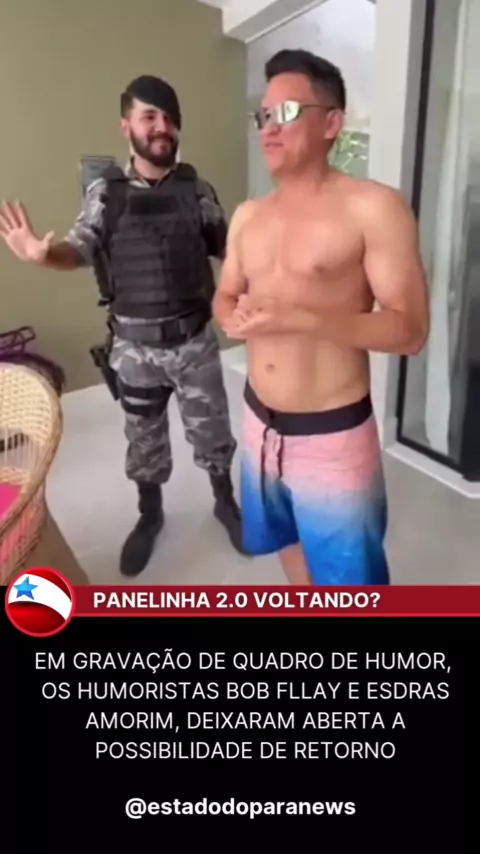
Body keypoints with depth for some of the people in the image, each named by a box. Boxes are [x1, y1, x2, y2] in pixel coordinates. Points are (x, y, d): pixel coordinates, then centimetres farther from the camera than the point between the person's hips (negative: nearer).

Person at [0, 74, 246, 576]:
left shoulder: (197, 190, 1)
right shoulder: (105, 192, -1)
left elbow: (226, 248, 7)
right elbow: (81, 249, -11)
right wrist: (43, 254, -32)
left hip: (195, 340, 0)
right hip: (135, 346, 0)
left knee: (211, 429, 12)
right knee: (144, 437, 15)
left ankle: (225, 501, 38)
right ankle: (150, 515, 38)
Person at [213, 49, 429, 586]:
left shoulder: (374, 208, -12)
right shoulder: (248, 215, 8)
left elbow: (409, 330, -16)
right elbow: (223, 296, 17)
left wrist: (299, 319, -27)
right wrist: (234, 315, -8)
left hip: (333, 435, -6)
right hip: (261, 424, 7)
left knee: (348, 584, 9)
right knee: (288, 541, 27)